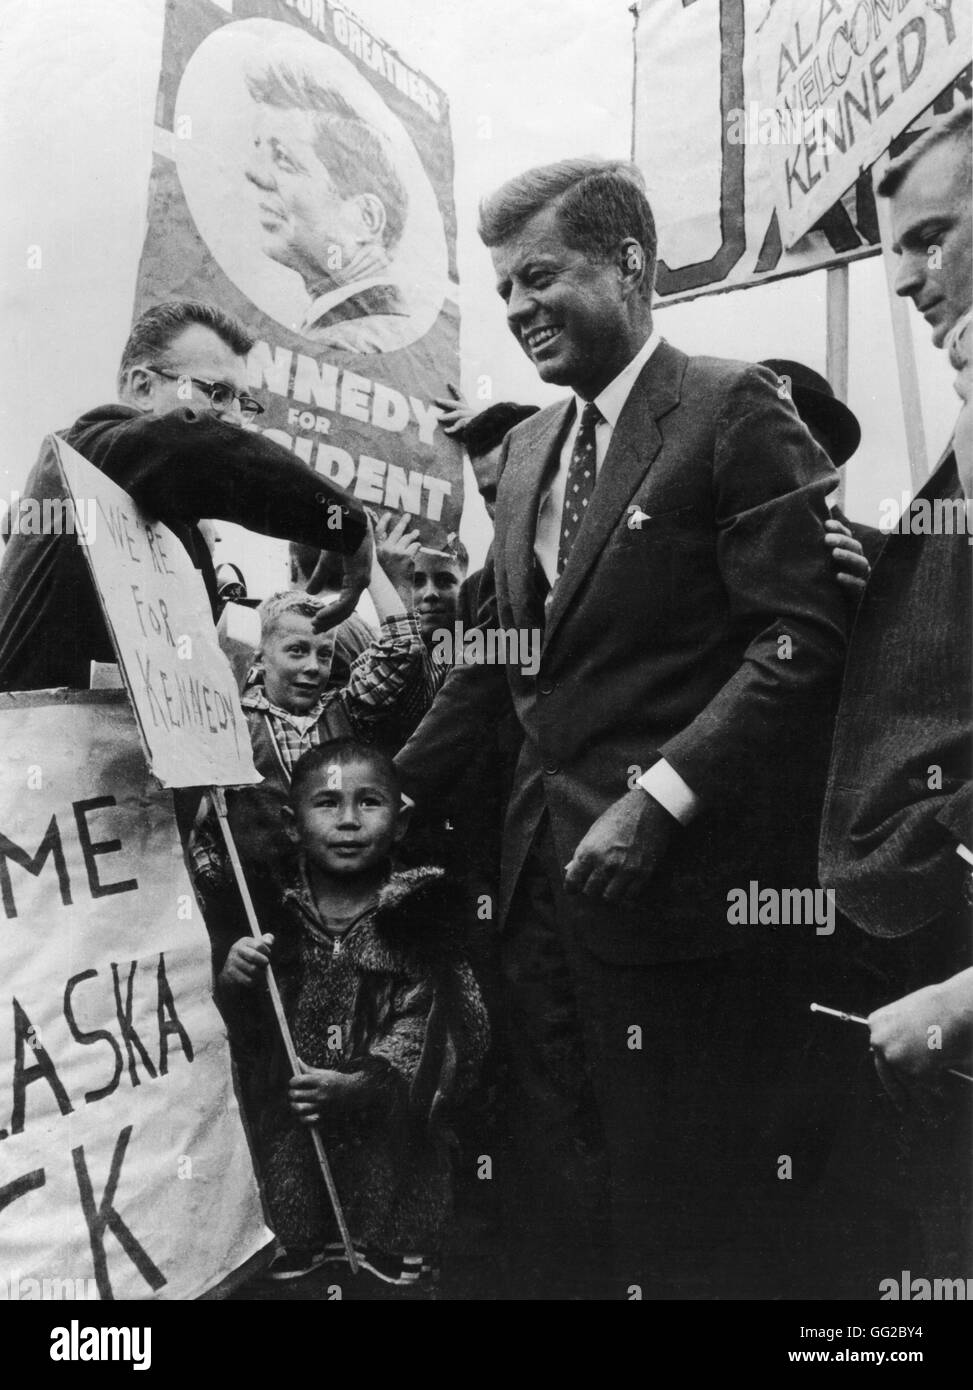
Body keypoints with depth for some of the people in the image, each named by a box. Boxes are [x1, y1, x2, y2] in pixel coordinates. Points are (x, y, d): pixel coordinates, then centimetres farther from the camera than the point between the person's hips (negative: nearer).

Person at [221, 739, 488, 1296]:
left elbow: (423, 1032, -13)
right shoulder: (278, 918, 1)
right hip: (292, 1137, 3)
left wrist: (358, 1086, -25)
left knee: (398, 1271, 5)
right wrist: (234, 983, -12)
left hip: (392, 1137, -2)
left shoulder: (419, 920, -8)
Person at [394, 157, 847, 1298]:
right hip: (541, 861, 7)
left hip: (668, 869, -6)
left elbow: (802, 636, -14)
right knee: (551, 1179, 17)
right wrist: (397, 785, 9)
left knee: (675, 1212, 7)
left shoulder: (732, 409, -7)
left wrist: (658, 799, -21)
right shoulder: (527, 446, 15)